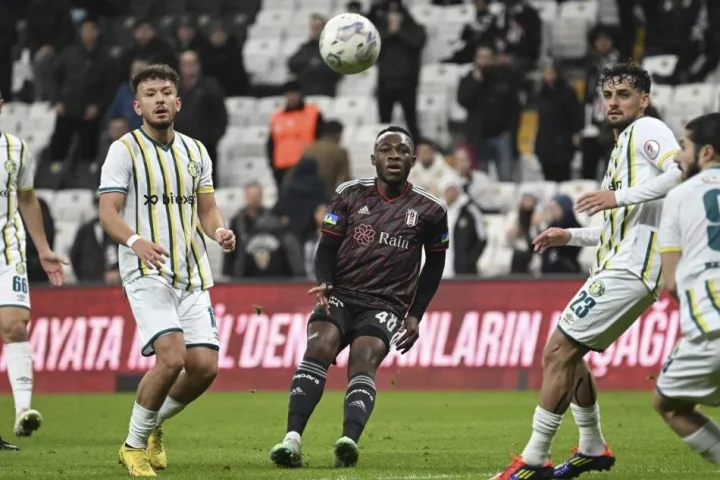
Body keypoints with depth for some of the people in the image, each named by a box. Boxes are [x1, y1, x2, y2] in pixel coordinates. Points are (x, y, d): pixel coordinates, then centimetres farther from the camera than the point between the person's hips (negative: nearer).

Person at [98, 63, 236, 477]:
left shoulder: (196, 151, 13)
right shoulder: (125, 150, -3)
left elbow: (206, 209, 16)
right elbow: (108, 212, -9)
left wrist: (219, 230, -7)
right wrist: (136, 241, -29)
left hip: (193, 275, 6)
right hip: (146, 272, -6)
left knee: (205, 366, -5)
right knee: (172, 356, -22)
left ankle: (154, 425, 23)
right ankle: (134, 445, -3)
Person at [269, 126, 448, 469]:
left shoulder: (429, 210, 4)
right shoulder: (350, 195, 6)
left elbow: (434, 264, 15)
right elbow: (327, 248, 7)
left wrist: (416, 315, 8)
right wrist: (325, 283, -14)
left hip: (386, 305, -1)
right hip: (340, 295, 1)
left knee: (363, 360, -28)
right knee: (319, 347, -27)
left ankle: (349, 441, -47)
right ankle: (292, 438, -37)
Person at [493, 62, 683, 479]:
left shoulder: (647, 130, -4)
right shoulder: (623, 146, 25)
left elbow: (683, 171, -24)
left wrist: (620, 197, -27)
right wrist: (570, 237, 24)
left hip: (628, 270, -11)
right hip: (619, 268, 11)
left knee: (557, 352, -12)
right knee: (567, 354, 19)